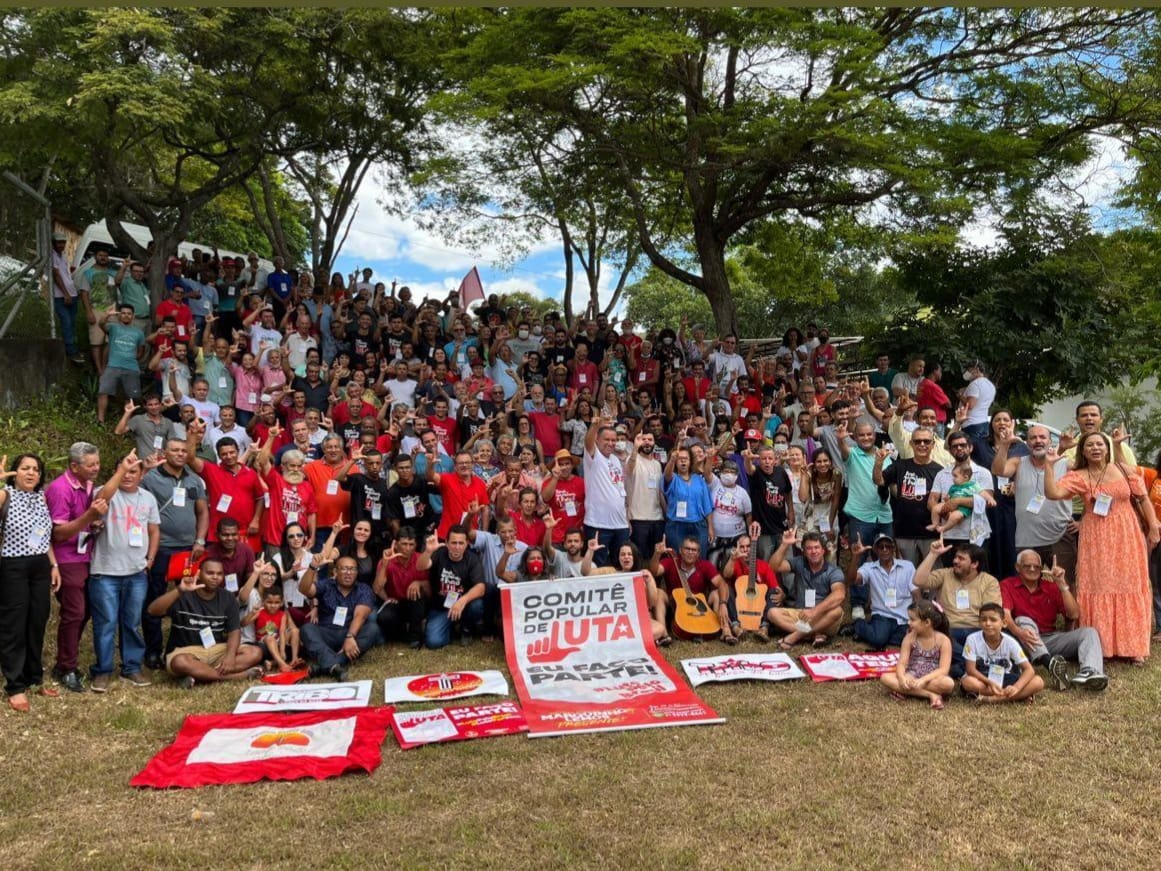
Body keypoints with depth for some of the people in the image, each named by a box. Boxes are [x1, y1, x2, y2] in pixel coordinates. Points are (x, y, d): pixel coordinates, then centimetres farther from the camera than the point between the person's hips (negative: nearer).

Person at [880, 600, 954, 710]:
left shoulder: (943, 640, -9)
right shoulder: (910, 638, -1)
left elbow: (943, 670, -17)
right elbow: (901, 664, -7)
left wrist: (923, 679, -32)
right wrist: (902, 678, -29)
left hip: (932, 679, -3)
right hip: (912, 677, 3)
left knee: (948, 683, -37)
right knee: (885, 678, -25)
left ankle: (906, 692, -24)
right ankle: (931, 695, -25)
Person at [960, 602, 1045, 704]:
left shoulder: (1010, 642, -12)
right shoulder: (972, 639, -16)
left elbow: (1029, 669, -16)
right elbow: (971, 669, -16)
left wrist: (1016, 687, -34)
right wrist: (990, 683, -32)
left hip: (1005, 680, 2)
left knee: (1038, 682, -21)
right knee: (968, 682, -37)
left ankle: (993, 698, -26)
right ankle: (1018, 696, -22)